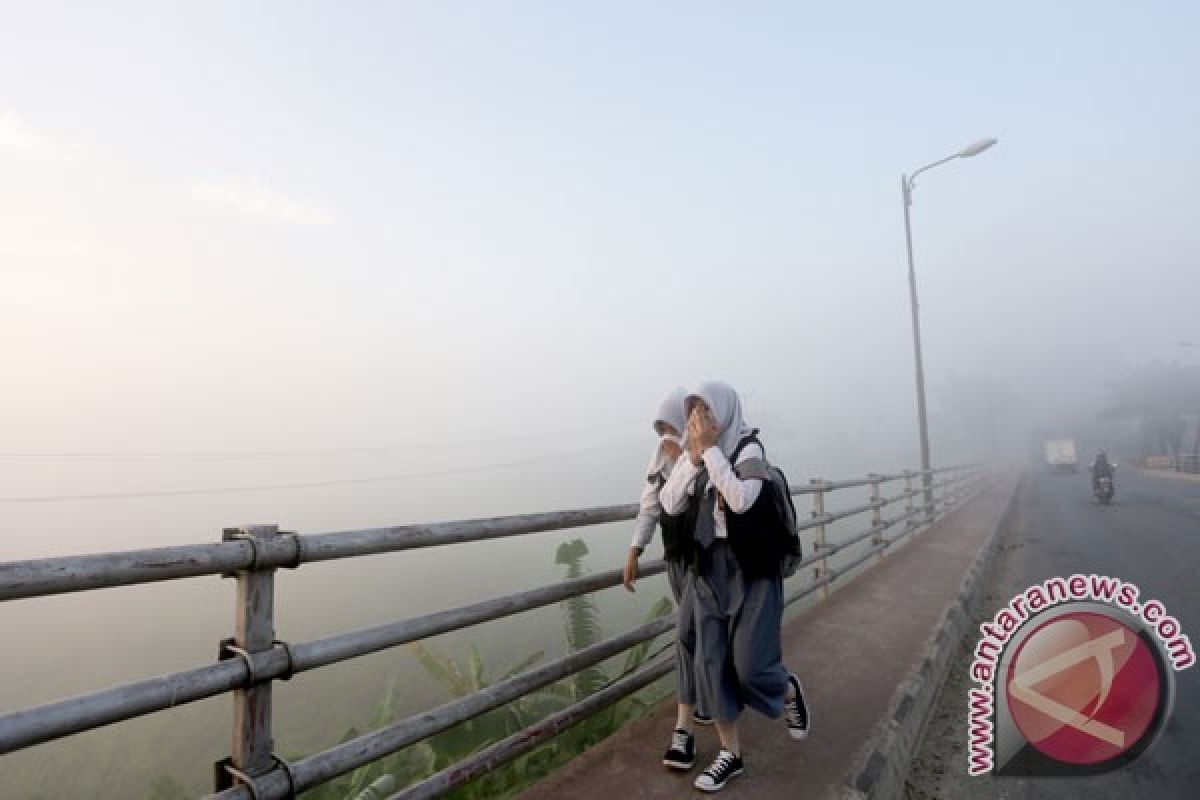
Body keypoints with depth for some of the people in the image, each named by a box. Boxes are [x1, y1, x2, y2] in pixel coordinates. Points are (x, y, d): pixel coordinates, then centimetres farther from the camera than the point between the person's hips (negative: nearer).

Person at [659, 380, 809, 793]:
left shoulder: (748, 447, -12)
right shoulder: (694, 454, 4)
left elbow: (741, 500, -28)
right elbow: (669, 504, -6)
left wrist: (711, 451, -23)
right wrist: (694, 458, -15)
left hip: (749, 568, -5)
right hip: (707, 568, 5)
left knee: (750, 663, 0)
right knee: (712, 661, 5)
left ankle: (789, 690, 36)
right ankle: (730, 752, 22)